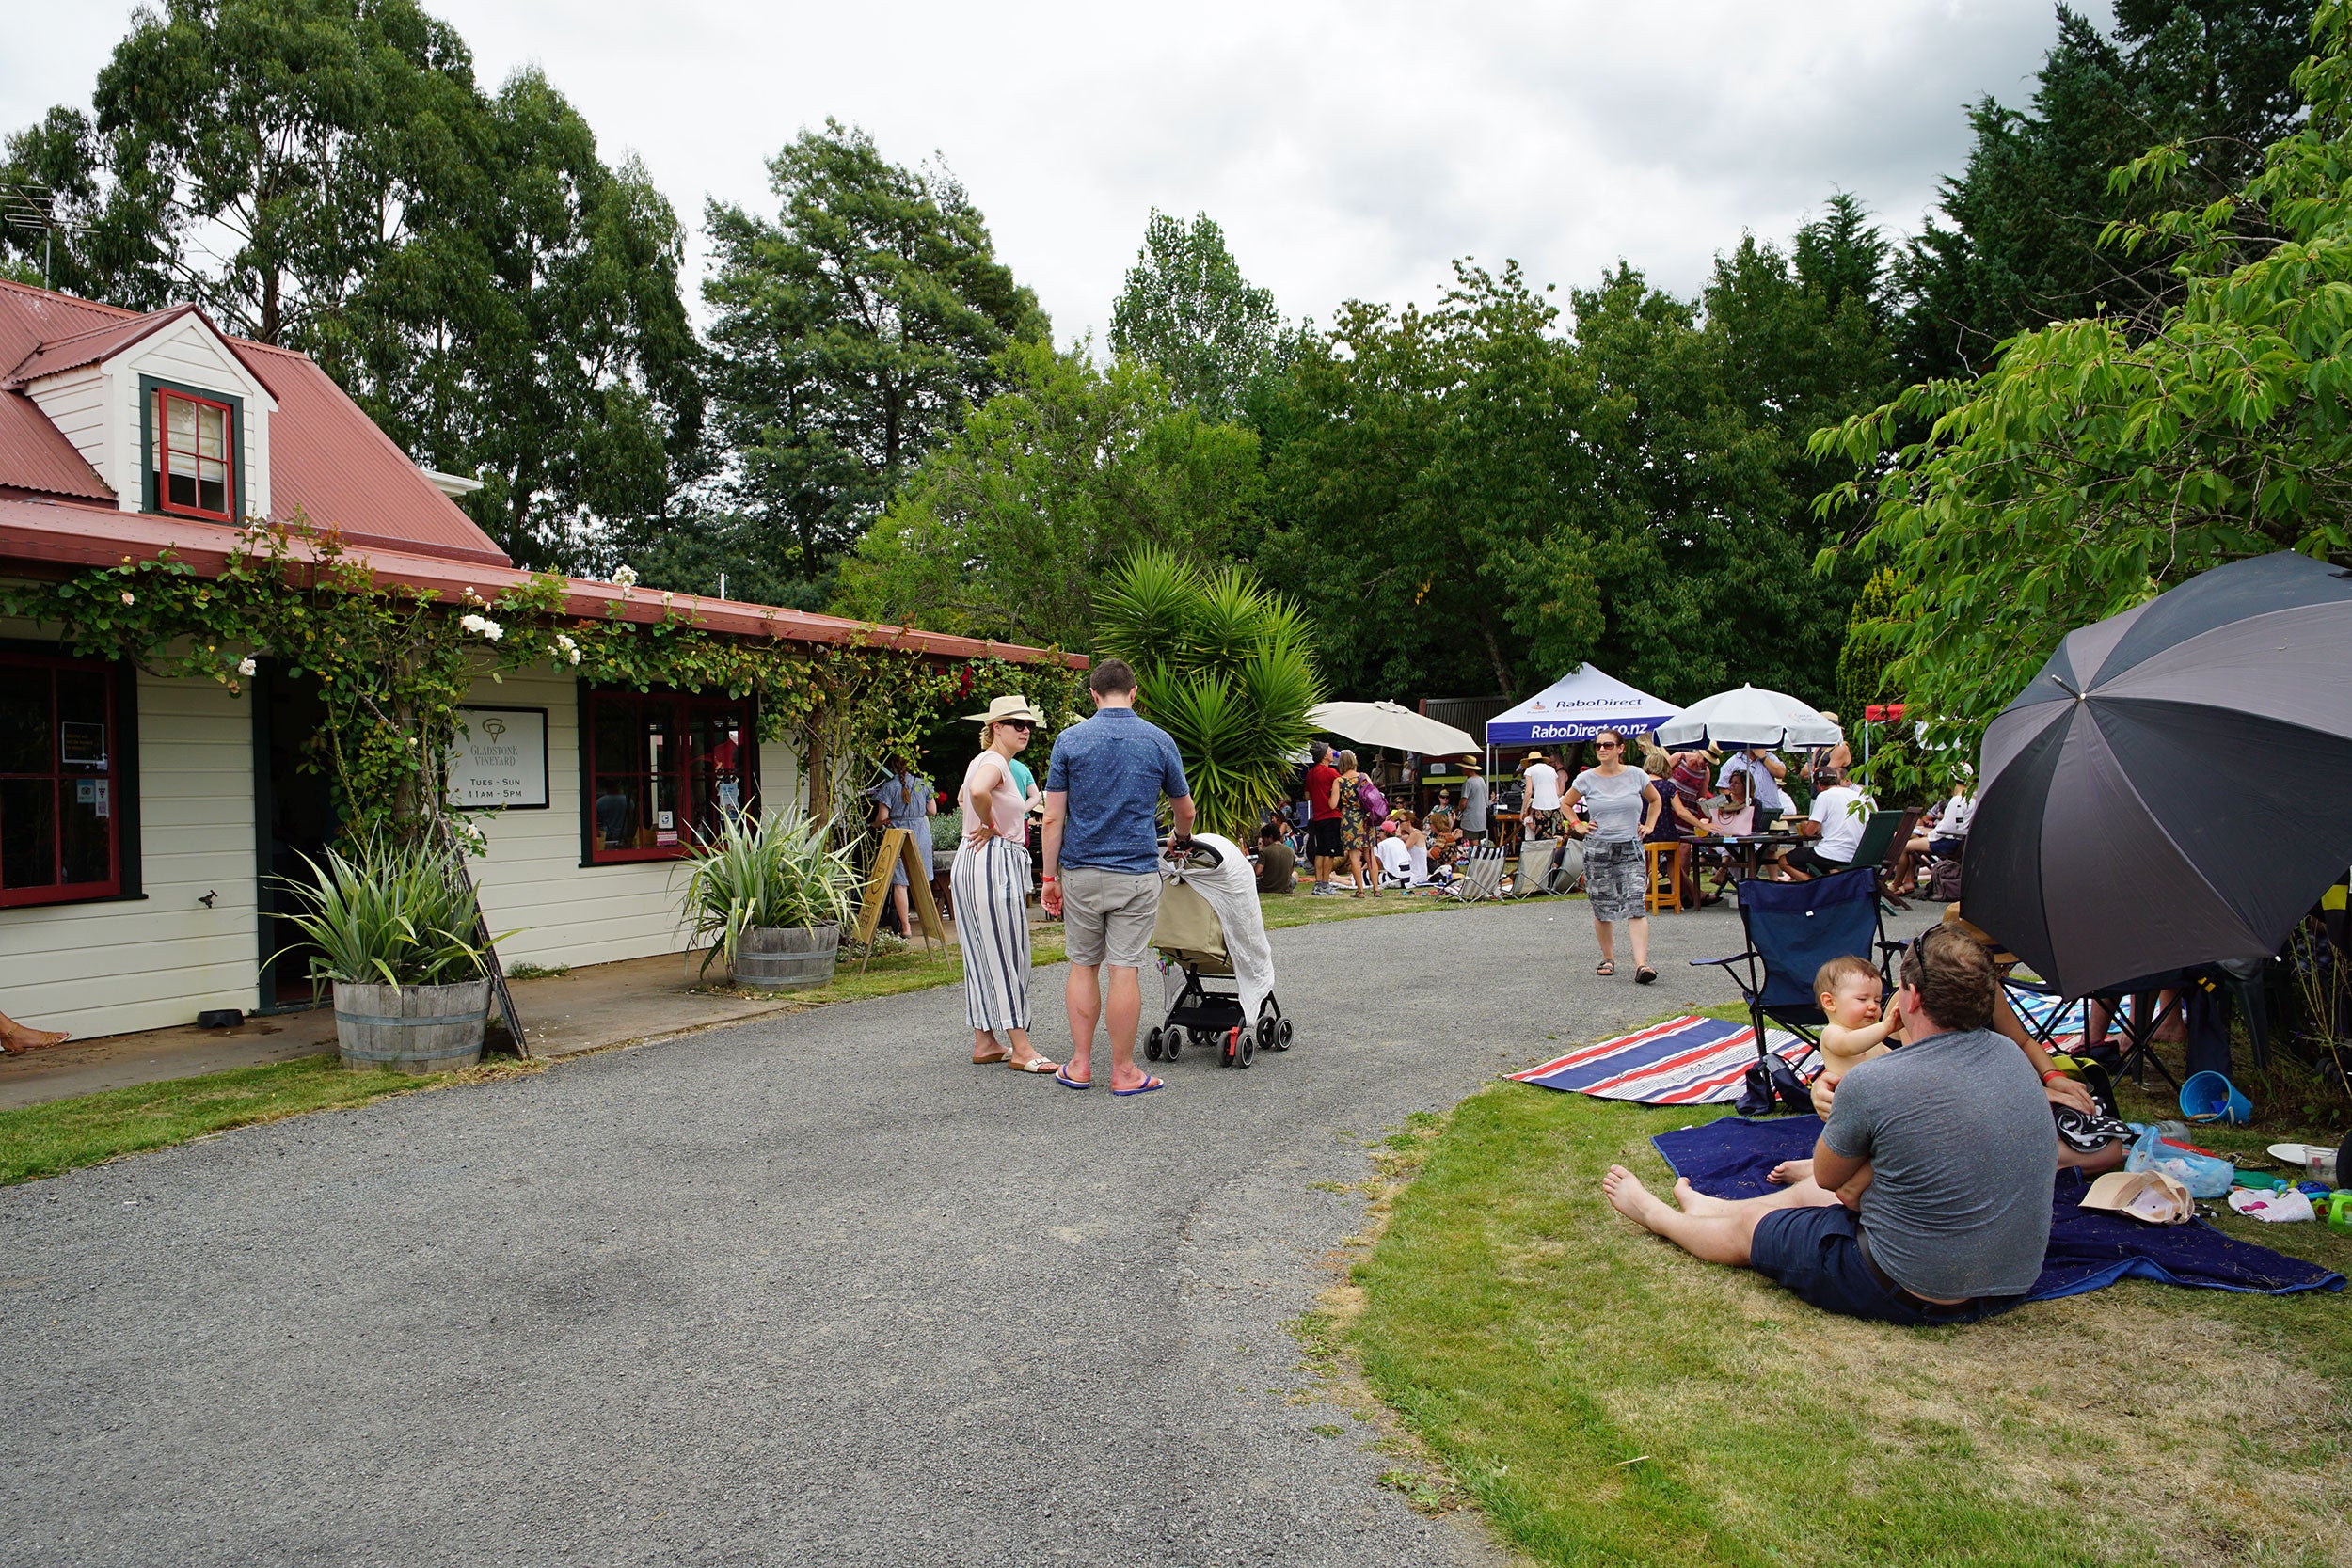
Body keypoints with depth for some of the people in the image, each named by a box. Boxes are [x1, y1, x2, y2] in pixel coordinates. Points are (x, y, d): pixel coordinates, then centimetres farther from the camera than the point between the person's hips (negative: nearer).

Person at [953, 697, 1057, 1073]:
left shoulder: (985, 760, 18)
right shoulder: (994, 763, -13)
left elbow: (963, 798, 35)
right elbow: (978, 791, -36)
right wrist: (990, 825, -19)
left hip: (972, 863, 10)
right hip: (993, 863, -10)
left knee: (983, 956, 12)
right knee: (1006, 956, -7)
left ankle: (984, 1042, 19)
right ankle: (1020, 1049, -3)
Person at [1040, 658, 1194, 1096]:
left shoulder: (1070, 739, 0)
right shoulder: (1159, 740, 1)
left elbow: (1053, 818, -4)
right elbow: (1185, 809, 15)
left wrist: (1051, 877, 3)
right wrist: (1182, 838, 36)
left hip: (1080, 873, 1)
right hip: (1136, 873, -1)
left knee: (1083, 966, 12)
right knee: (1124, 970, 1)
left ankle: (1080, 1065, 15)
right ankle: (1124, 1072, 8)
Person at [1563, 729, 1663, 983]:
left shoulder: (1636, 776, 3)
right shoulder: (1586, 779, 0)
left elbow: (1655, 800, 21)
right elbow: (1566, 803, 17)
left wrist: (1648, 825, 9)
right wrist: (1579, 826, 4)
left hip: (1631, 848, 0)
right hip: (1597, 848, 0)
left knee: (1636, 905, -12)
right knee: (1602, 909, 4)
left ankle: (1641, 964, -18)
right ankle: (1608, 958, 21)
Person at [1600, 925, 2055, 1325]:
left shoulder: (1871, 1083, -26)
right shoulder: (2011, 1056, -4)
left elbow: (1827, 1176, -7)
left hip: (1917, 1295, -7)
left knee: (1747, 1228, 17)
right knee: (1818, 1192, 29)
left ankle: (1652, 1213, 45)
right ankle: (1709, 1206, 53)